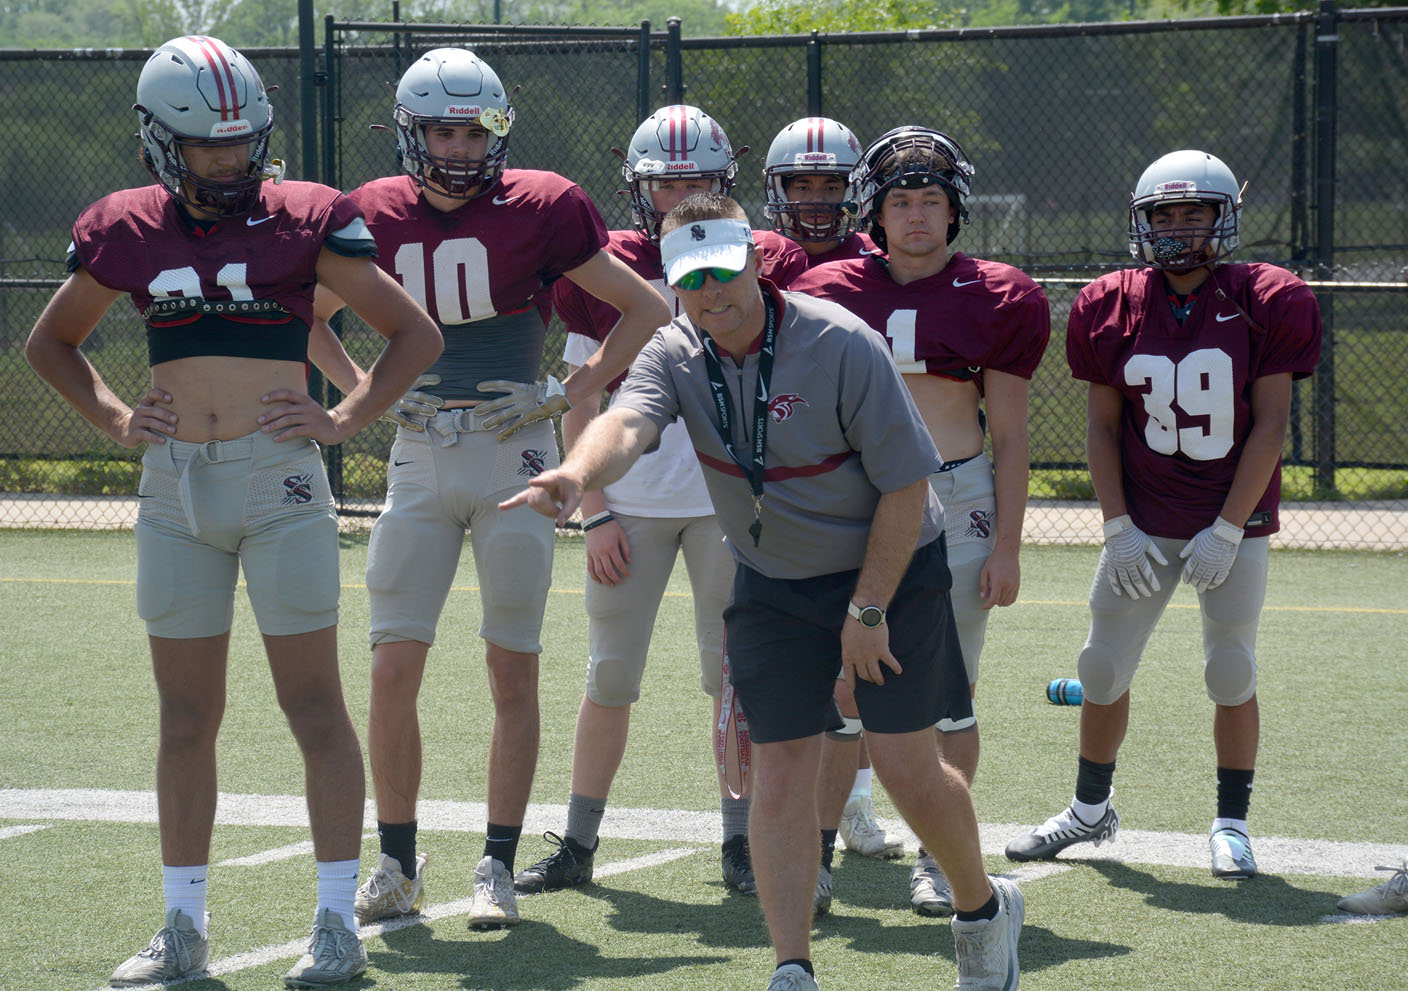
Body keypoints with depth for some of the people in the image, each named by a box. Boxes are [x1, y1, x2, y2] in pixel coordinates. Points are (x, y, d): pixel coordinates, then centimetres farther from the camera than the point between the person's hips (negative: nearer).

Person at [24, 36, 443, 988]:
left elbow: (417, 333, 6)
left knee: (315, 704, -2)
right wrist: (112, 416, 9)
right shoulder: (129, 232, 7)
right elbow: (51, 343, 23)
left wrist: (346, 418, -2)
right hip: (175, 483, 3)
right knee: (186, 716, 8)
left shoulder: (304, 219, -1)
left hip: (279, 478, -3)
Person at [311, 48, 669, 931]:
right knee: (394, 669, -2)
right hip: (420, 459, 2)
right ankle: (398, 865, 10)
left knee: (514, 671, 1)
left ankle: (499, 868, 9)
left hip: (513, 455, -2)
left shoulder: (539, 210, -5)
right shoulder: (379, 215, 3)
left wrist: (567, 397, -5)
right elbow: (310, 318, 19)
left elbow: (647, 310, 1)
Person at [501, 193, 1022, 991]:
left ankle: (985, 908, 22)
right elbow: (627, 423, -34)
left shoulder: (841, 346, -22)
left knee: (906, 766, -5)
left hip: (889, 568, -4)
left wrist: (868, 609, -15)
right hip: (773, 586, 4)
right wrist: (577, 476, -57)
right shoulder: (674, 356, -11)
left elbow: (906, 483, -17)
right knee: (780, 773, -4)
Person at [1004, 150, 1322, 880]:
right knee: (1103, 669, 5)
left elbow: (1269, 424, -7)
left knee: (1232, 674, -2)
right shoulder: (1113, 308, -1)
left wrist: (1228, 530, -12)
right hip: (1144, 521, 2)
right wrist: (1117, 529, -4)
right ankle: (1090, 811, 24)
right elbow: (1101, 427, 4)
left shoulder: (1263, 304, -7)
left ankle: (1232, 822, 13)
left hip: (1234, 524, -2)